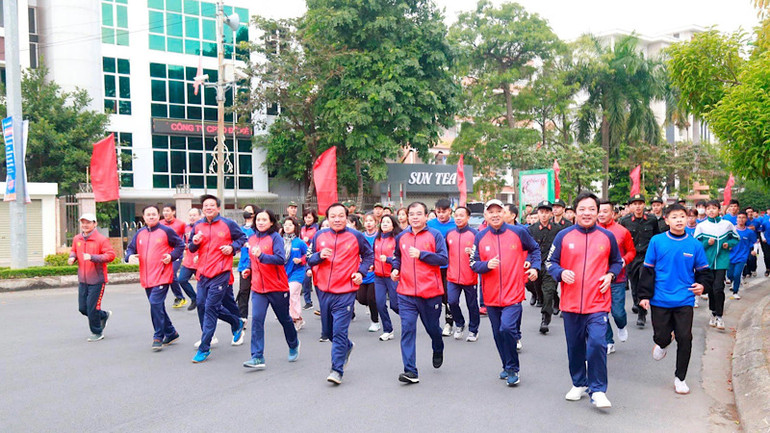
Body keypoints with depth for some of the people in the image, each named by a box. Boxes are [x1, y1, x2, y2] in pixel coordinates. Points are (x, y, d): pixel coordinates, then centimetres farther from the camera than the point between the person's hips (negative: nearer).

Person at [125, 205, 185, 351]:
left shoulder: (166, 231, -2)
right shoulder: (140, 233, 12)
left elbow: (180, 245, 4)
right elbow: (131, 248, 18)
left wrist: (171, 256, -11)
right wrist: (130, 256, -4)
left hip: (162, 276, -6)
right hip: (146, 278, 6)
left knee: (155, 303, -18)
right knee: (157, 306, 12)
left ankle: (158, 337, -7)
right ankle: (171, 333, 27)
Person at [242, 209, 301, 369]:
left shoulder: (275, 237, -10)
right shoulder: (251, 238, 9)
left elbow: (281, 259, -21)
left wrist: (261, 256, -32)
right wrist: (249, 268, 6)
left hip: (277, 286, -4)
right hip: (258, 287, 4)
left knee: (284, 318, 12)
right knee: (257, 319, -9)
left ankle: (294, 345, 38)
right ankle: (257, 357, -8)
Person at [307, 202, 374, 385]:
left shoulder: (356, 236, -2)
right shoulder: (319, 236, 4)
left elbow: (369, 255, 11)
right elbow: (309, 259, 9)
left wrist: (361, 272, -3)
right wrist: (320, 255, -12)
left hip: (346, 292, -4)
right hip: (324, 291, 4)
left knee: (339, 331, -10)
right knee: (327, 332, 16)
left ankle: (337, 369, -2)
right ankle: (347, 346, 44)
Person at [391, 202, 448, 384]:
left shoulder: (435, 235, -3)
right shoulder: (401, 237, 10)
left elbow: (443, 259, -11)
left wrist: (421, 254, -18)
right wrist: (395, 269, 6)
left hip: (430, 292, -2)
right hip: (406, 293, 2)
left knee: (432, 327, 14)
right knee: (407, 329, -7)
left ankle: (438, 350, 47)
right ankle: (410, 371, -5)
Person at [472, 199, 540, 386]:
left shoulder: (518, 232, -1)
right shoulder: (480, 237, 2)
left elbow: (535, 249, 16)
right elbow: (474, 264, 3)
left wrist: (534, 266, 3)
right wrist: (487, 265, -16)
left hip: (513, 293, -3)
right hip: (491, 295, 3)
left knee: (507, 328, -18)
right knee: (498, 334, 11)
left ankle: (512, 369, 1)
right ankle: (508, 367, 31)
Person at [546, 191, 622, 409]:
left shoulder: (607, 237, 3)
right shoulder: (563, 236, 0)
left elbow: (617, 261, 17)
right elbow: (550, 262, 6)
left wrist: (610, 275, -2)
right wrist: (561, 273, -14)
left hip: (598, 303, -1)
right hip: (571, 303, 1)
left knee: (597, 343, -13)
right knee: (575, 346, 12)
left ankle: (598, 390, 2)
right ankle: (579, 384, 33)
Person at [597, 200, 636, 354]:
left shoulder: (622, 231, -3)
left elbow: (632, 251, 6)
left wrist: (623, 260, -12)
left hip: (617, 279, -1)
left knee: (617, 311, -1)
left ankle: (622, 327, 36)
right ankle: (608, 343, 22)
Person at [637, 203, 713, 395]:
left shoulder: (695, 245, 2)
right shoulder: (657, 241, -2)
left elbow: (703, 271, 12)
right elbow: (648, 270, 1)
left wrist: (702, 284, -9)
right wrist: (644, 296, -3)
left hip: (685, 300, 1)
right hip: (660, 300, -1)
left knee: (685, 339, -1)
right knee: (662, 337, 3)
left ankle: (680, 378, 16)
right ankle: (663, 343, 42)